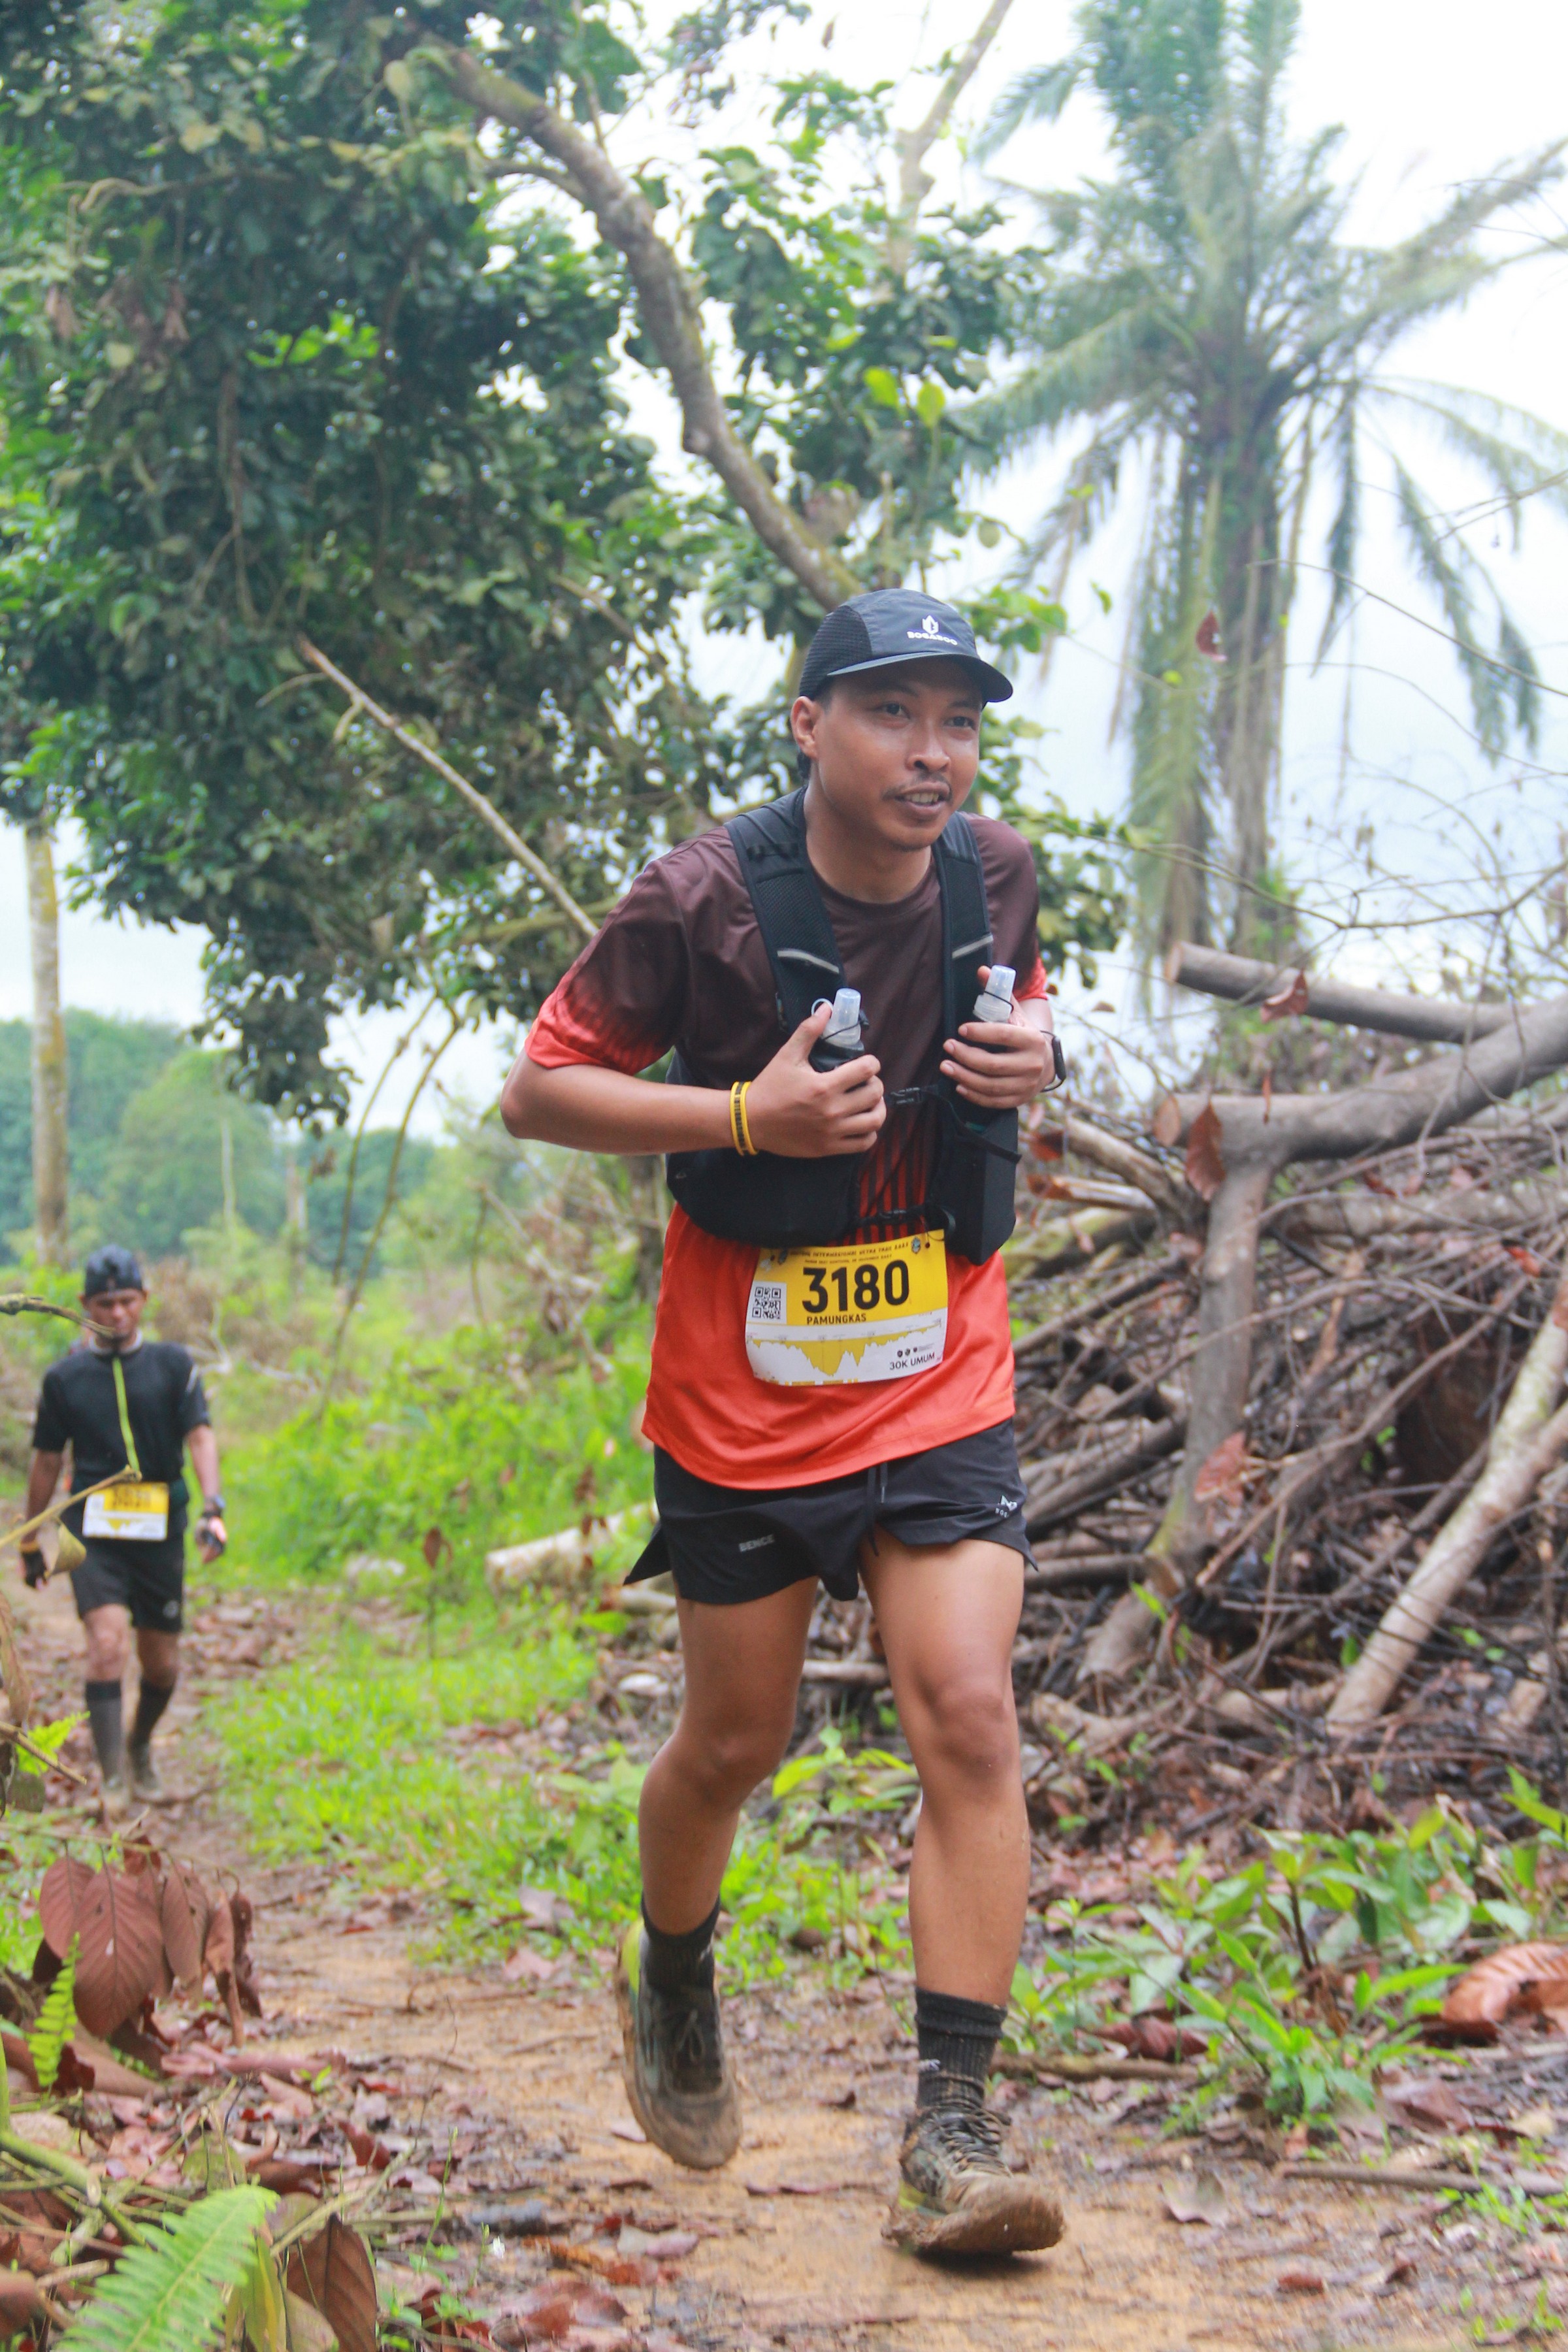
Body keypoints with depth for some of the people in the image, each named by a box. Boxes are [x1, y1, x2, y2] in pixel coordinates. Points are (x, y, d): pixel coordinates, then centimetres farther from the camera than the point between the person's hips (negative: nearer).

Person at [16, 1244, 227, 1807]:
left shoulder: (173, 1364, 3)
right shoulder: (65, 1377, 4)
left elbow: (200, 1435, -4)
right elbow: (46, 1461, 12)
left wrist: (212, 1508, -20)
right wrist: (30, 1542, 17)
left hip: (158, 1529, 1)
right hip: (92, 1530, -1)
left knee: (162, 1664, 9)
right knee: (108, 1641, -21)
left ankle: (141, 1746, 39)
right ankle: (112, 1780, -18)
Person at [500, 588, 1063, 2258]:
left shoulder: (995, 874, -1)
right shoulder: (701, 901, -15)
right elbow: (536, 1091, -8)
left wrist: (1032, 1053, -4)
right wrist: (746, 1115, -23)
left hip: (940, 1388, 3)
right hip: (743, 1399, -2)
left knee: (969, 1718, -12)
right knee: (735, 1741, 11)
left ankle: (951, 2134, -7)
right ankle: (671, 1982, 42)